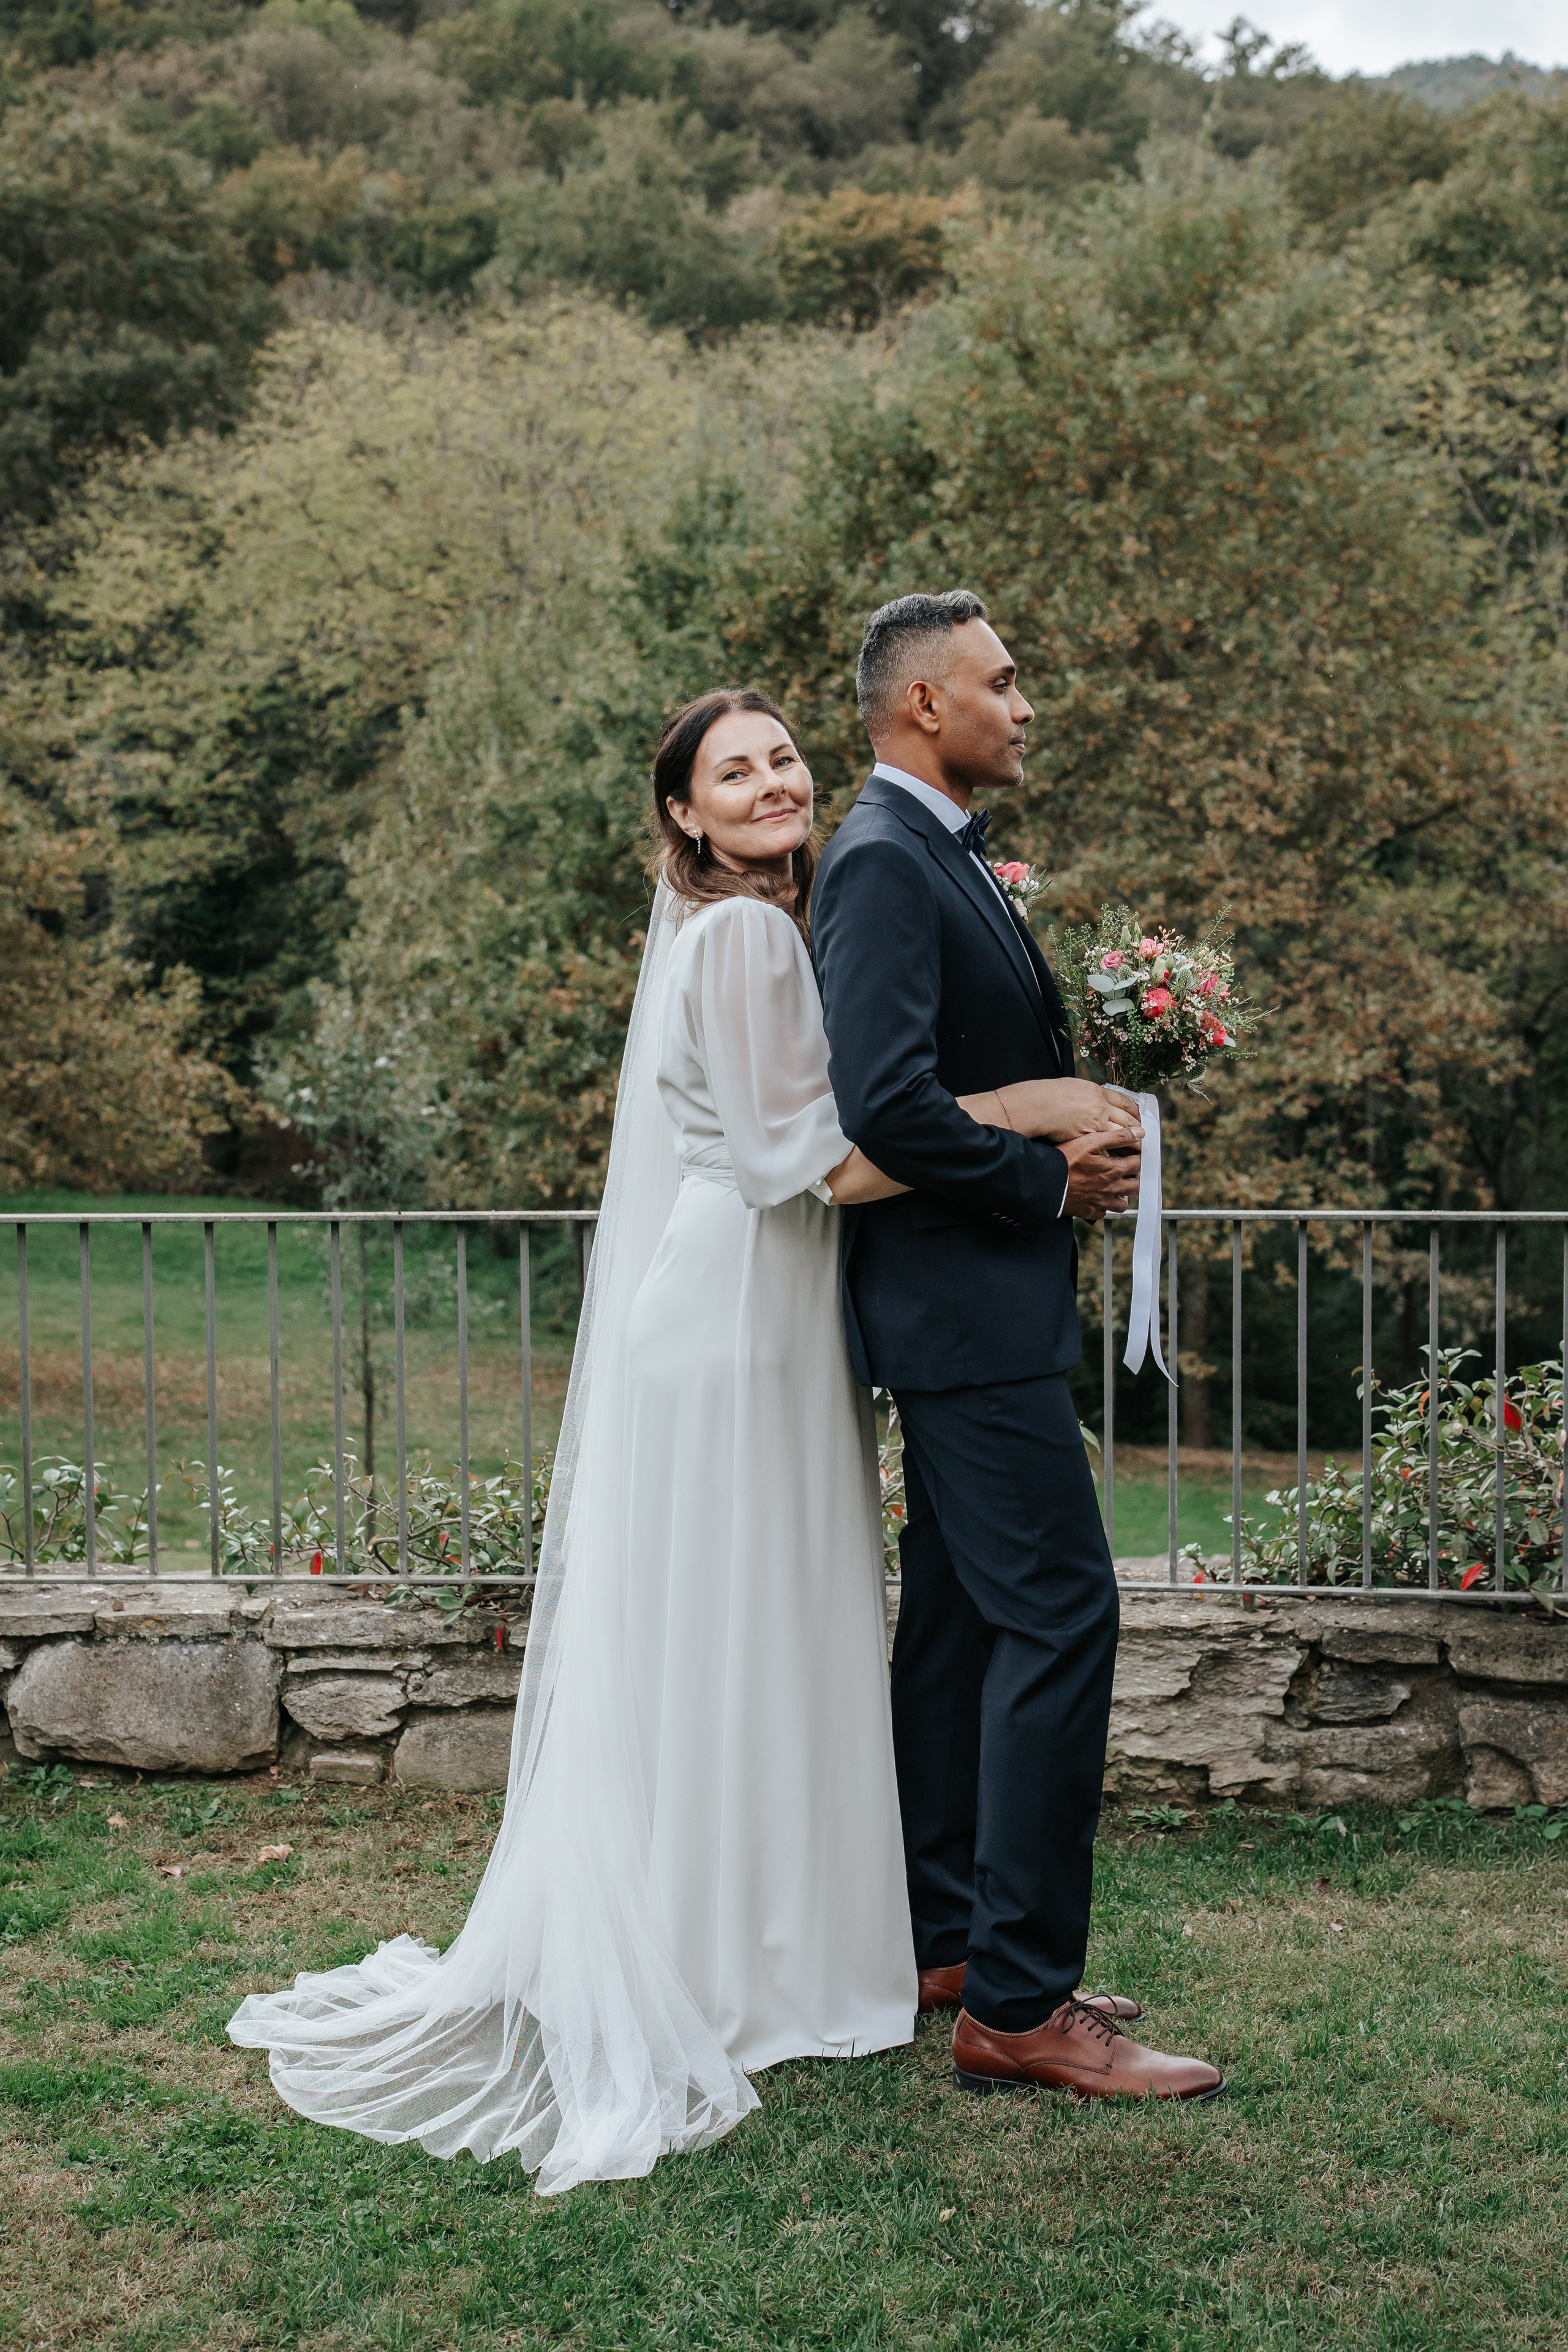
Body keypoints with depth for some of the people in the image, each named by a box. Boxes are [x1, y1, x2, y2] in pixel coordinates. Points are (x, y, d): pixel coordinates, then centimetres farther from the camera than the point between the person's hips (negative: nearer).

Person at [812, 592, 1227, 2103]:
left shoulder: (939, 854, 18)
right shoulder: (884, 860, -15)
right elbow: (888, 1102, -26)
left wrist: (1080, 1139, 6)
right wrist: (1050, 1180, -15)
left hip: (974, 1299, 11)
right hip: (964, 1299, -11)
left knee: (959, 1613, 14)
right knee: (1059, 1613, -11)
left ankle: (939, 1941, 24)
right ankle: (1017, 2003, -6)